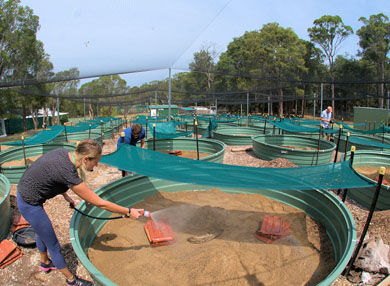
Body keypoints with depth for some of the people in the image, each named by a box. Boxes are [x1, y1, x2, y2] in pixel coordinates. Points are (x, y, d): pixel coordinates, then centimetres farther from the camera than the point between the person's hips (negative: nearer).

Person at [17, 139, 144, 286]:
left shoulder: (63, 152, -10)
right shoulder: (68, 174, -32)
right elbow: (101, 204, -26)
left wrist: (65, 195, 9)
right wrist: (128, 212, -17)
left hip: (24, 192, 9)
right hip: (31, 204, -9)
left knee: (42, 231, 31)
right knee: (53, 245, 9)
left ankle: (45, 263, 58)